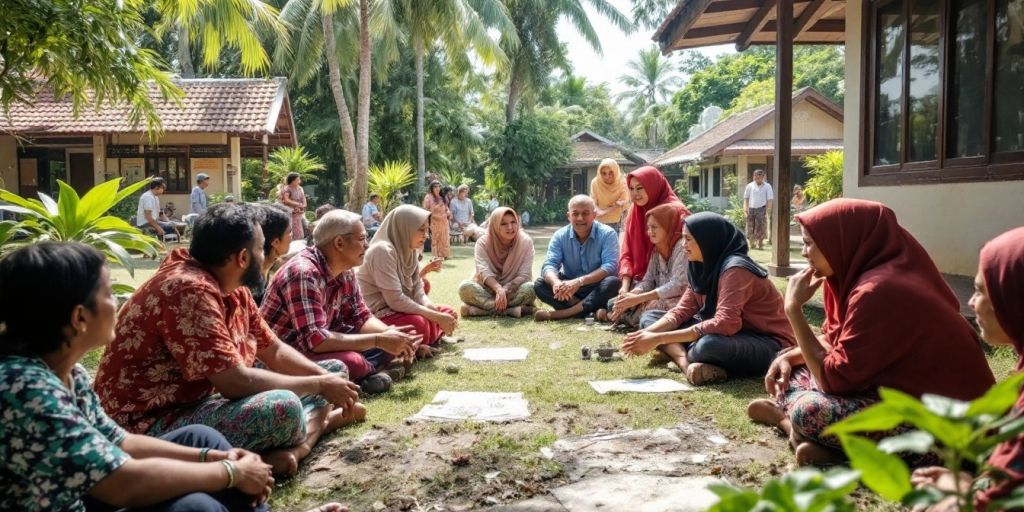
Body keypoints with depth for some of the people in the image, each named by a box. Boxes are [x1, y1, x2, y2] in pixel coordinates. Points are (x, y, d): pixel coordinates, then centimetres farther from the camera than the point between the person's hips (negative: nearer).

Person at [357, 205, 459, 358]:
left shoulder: (410, 251, 6)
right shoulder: (383, 250, -21)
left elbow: (418, 291, 4)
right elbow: (395, 300, -25)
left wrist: (432, 307, -18)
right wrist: (436, 316, -23)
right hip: (376, 314, -10)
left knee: (448, 313, 4)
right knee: (418, 323, -35)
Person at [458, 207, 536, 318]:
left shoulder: (525, 241, -9)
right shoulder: (483, 242, -8)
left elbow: (524, 274, -14)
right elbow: (483, 271, -21)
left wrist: (505, 290, -30)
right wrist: (498, 289, -40)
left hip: (513, 291, 0)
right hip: (488, 290, 0)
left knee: (530, 288, -33)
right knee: (465, 287, -30)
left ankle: (484, 308, -31)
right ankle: (510, 310, -35)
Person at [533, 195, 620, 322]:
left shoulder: (608, 234, -12)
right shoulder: (560, 236, -4)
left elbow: (610, 266, -24)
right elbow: (549, 265, -15)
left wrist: (580, 281, -39)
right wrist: (556, 282, -40)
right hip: (569, 287, 3)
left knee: (613, 283, -34)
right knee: (540, 284, -21)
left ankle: (561, 313, -34)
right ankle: (591, 310, -30)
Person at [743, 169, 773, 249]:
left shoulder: (767, 186, 0)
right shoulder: (750, 186, 5)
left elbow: (769, 200, -1)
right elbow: (746, 198, 9)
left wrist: (768, 210, -10)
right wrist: (745, 209, 0)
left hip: (761, 209, -2)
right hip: (751, 209, 2)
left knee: (761, 227, -3)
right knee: (750, 228, 4)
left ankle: (760, 244, 6)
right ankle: (751, 243, 17)